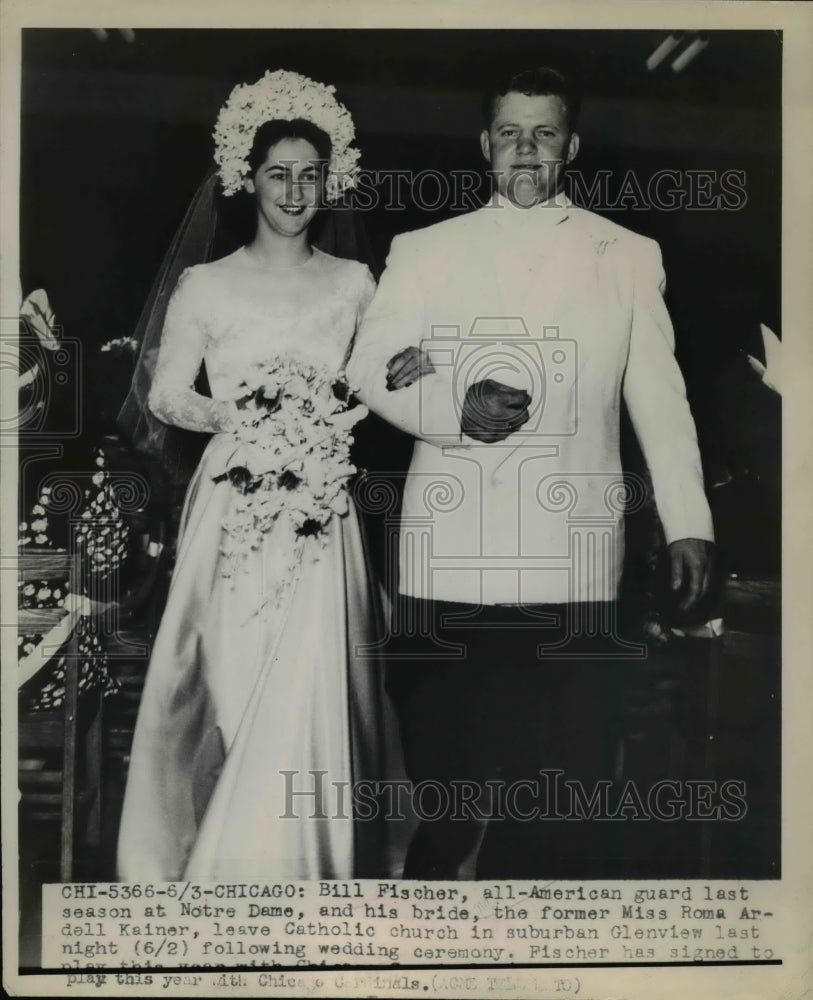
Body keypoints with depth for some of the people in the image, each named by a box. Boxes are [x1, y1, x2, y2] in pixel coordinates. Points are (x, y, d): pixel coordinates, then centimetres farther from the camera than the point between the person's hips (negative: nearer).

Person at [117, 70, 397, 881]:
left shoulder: (356, 283, 9)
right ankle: (222, 860, 20)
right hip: (234, 507, -1)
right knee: (234, 693, 2)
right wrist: (241, 417, -13)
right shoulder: (207, 285, 5)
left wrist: (347, 415, -8)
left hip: (319, 517, 1)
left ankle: (288, 864, 12)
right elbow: (167, 398, 3)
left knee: (305, 696, -4)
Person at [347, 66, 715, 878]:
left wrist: (687, 523, 4)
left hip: (572, 552, 0)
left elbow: (659, 397, 11)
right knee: (445, 764, 5)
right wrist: (455, 409, -13)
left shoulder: (630, 257, 13)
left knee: (569, 768, 0)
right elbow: (369, 368, 6)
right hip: (451, 551, 0)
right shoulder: (424, 251, 12)